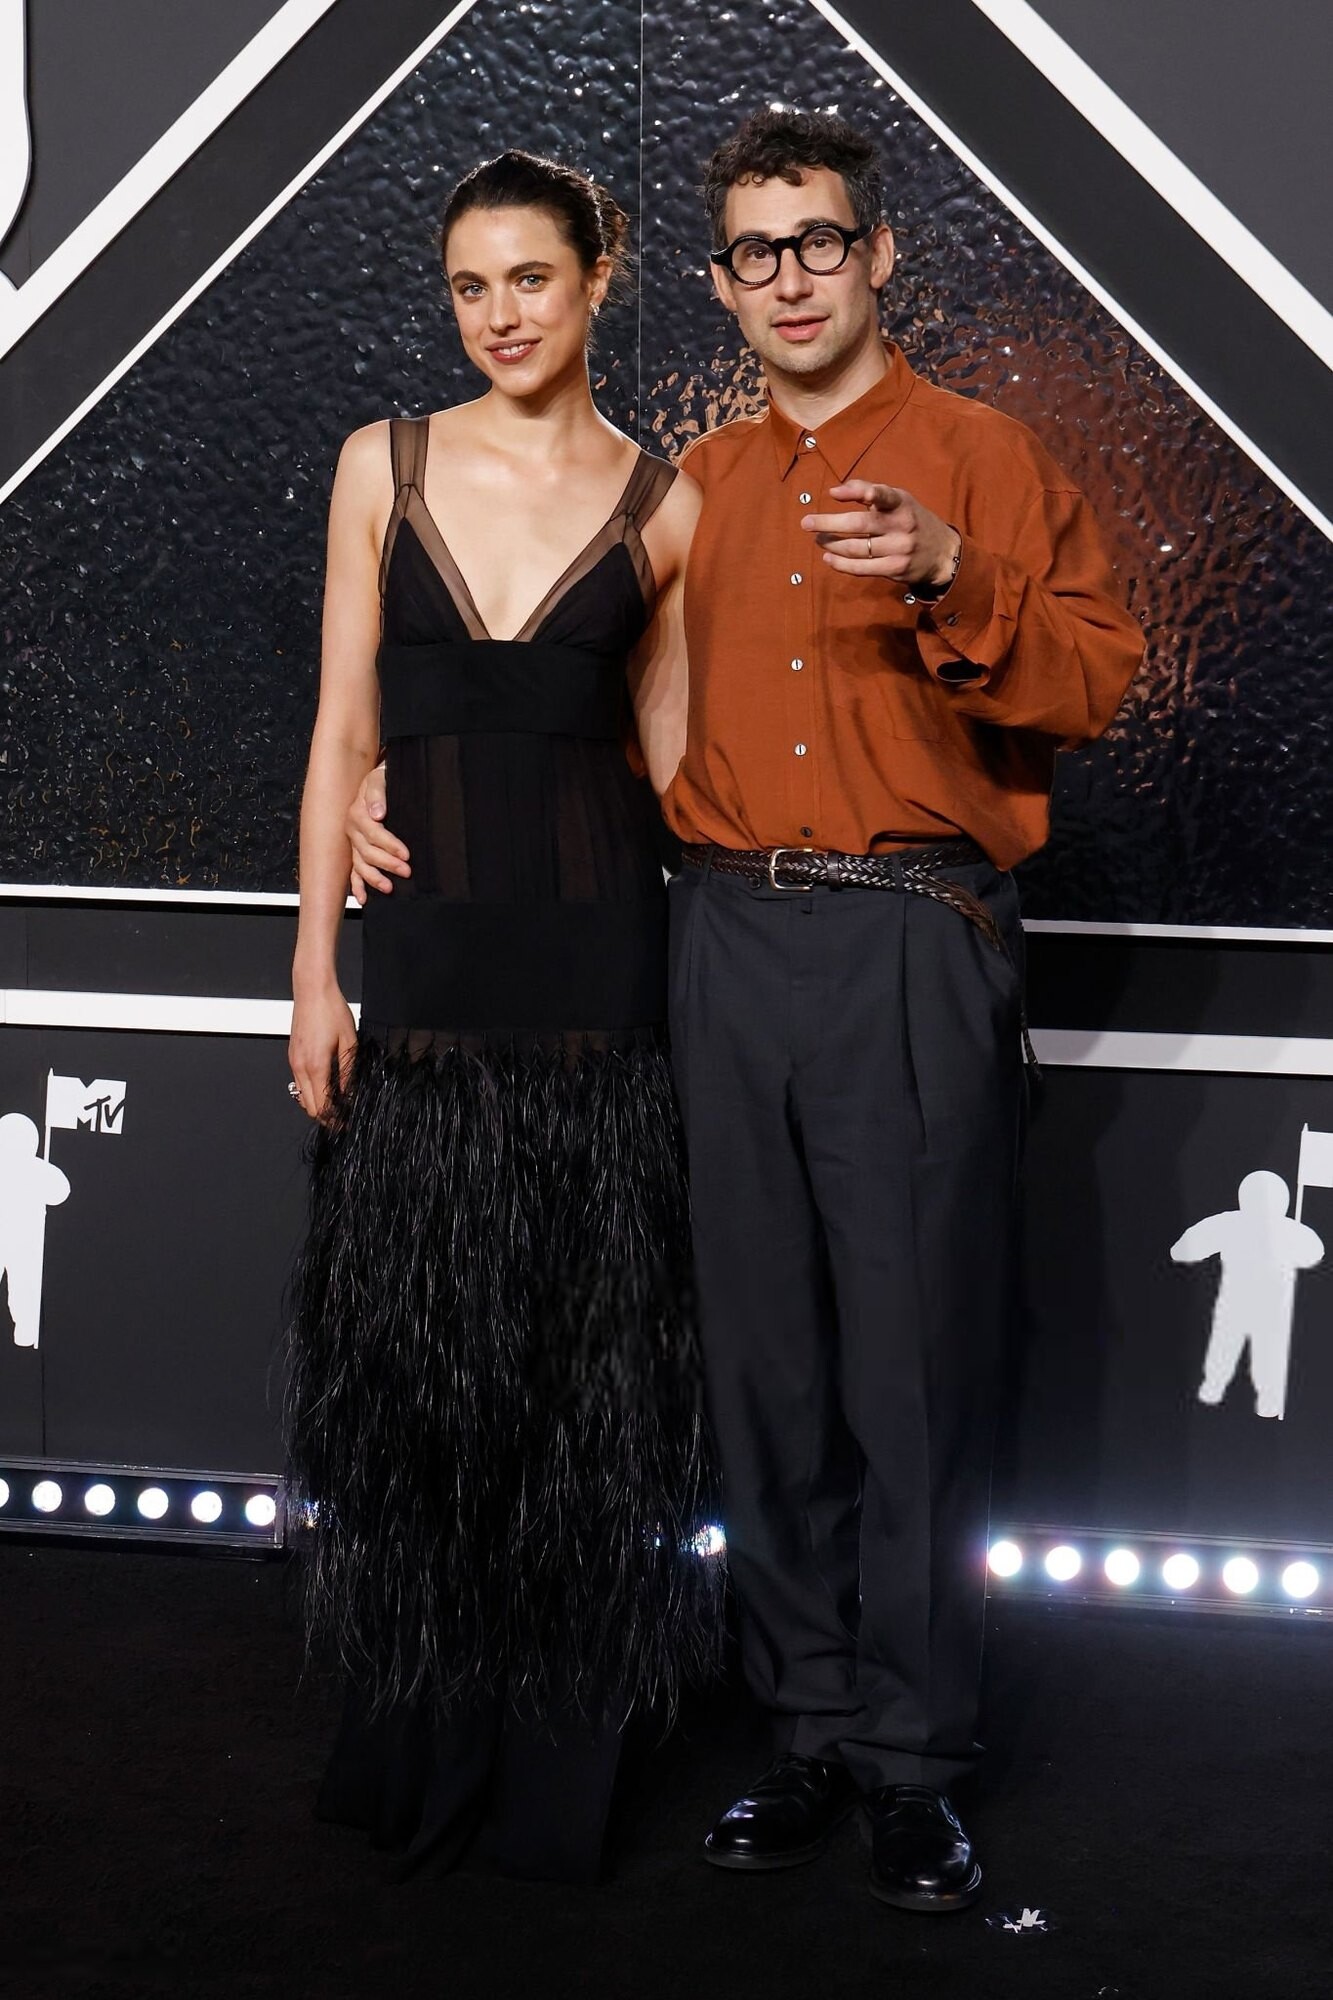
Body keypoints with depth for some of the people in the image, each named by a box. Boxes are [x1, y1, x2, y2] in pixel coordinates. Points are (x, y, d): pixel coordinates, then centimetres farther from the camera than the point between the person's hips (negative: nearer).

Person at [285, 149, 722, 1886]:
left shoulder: (663, 506, 4)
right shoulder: (384, 466, 5)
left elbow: (670, 754, 8)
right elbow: (344, 733, 4)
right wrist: (316, 971, 0)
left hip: (594, 959, -1)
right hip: (425, 951, 1)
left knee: (583, 1355, 4)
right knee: (415, 1345, 7)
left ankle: (557, 1760, 20)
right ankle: (419, 1738, 25)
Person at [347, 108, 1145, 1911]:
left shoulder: (982, 458, 6)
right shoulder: (690, 489, 18)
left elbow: (1098, 678, -4)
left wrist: (949, 581, -19)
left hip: (914, 950, -4)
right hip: (730, 939, 4)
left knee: (914, 1361, -2)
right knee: (768, 1359, 7)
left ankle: (915, 1761, 10)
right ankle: (810, 1728, 20)